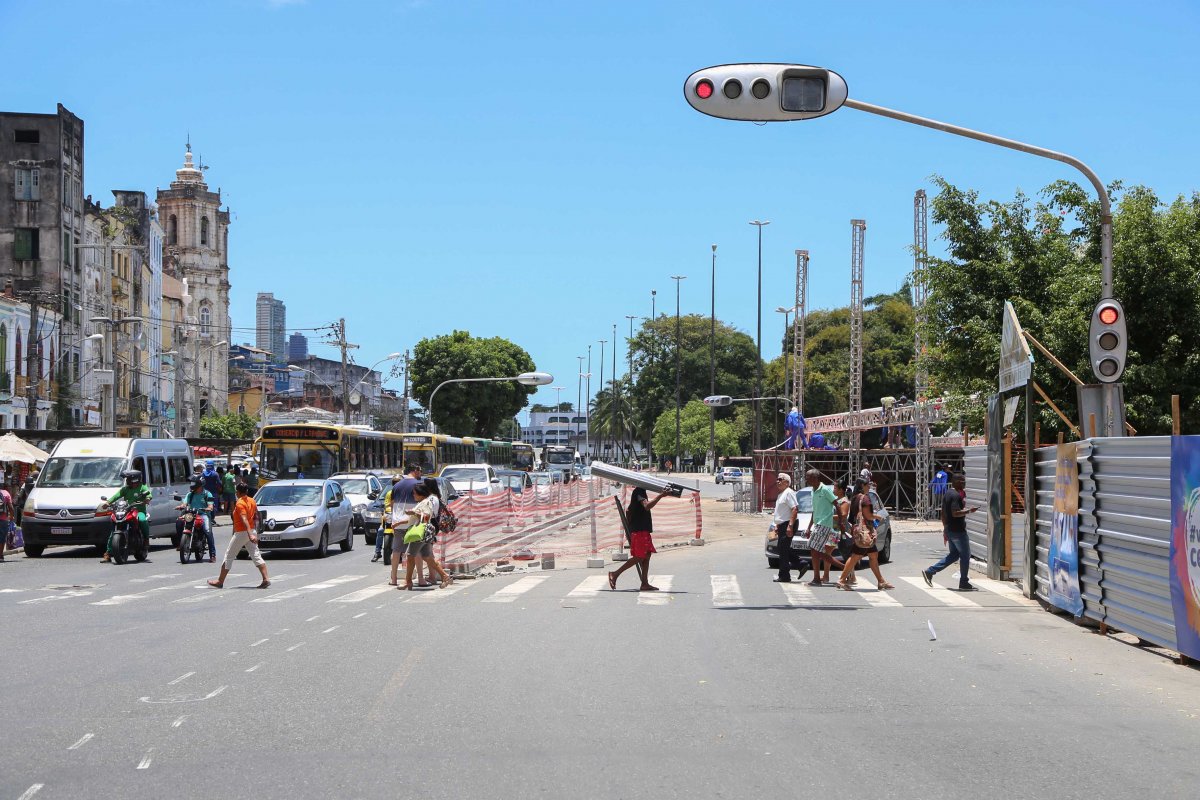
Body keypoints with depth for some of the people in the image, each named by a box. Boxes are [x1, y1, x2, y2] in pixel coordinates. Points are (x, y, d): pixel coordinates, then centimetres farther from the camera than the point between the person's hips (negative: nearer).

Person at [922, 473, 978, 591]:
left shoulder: (947, 494, 14)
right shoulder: (956, 495, -17)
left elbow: (943, 514, 18)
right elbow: (955, 513, -26)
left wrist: (945, 529, 23)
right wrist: (969, 510, -18)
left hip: (949, 529, 10)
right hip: (957, 531, -10)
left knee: (954, 554, 16)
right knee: (965, 555, 1)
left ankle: (929, 572, 13)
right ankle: (964, 583, 6)